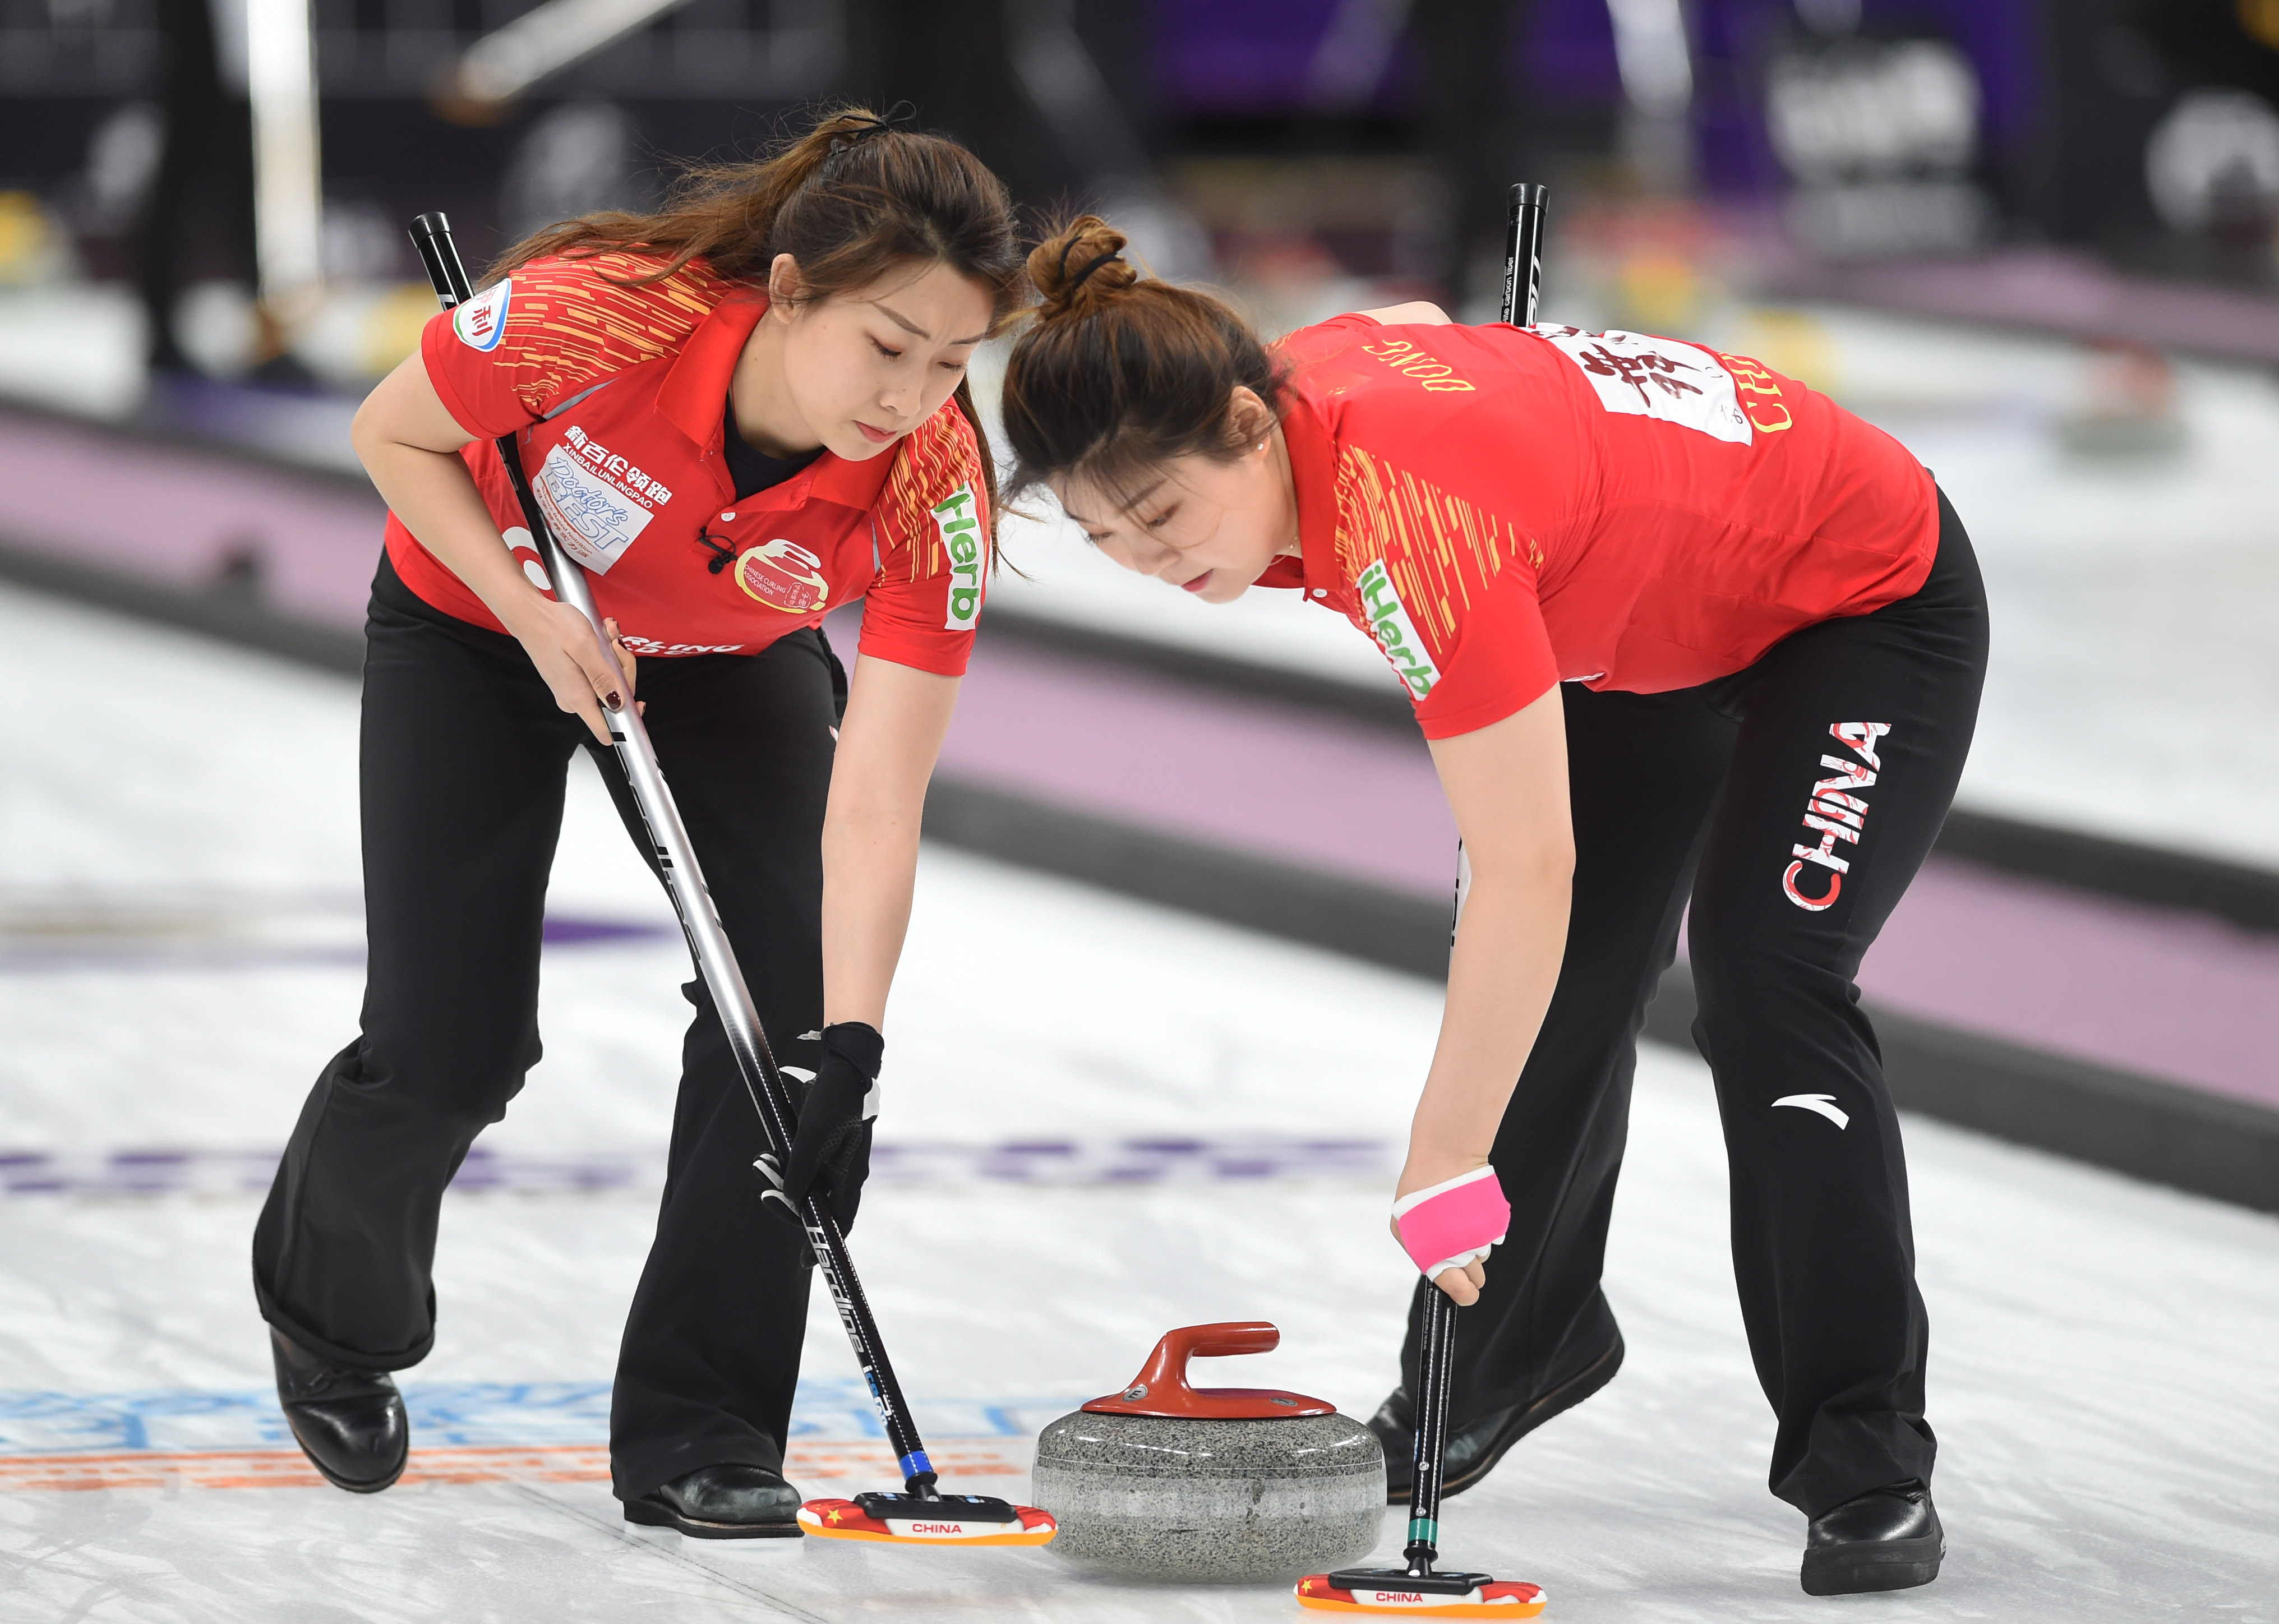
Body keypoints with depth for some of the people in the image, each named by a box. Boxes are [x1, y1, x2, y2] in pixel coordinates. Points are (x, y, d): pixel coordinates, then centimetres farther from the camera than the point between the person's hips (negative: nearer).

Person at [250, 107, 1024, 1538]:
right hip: (474, 627, -2)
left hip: (730, 661, 2)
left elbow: (874, 809, -34)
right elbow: (394, 435, -17)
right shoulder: (602, 314, -38)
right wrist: (532, 609, -28)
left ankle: (696, 1435, -5)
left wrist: (848, 1044, -45)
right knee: (450, 1046, -5)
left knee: (797, 999, -18)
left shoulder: (935, 486, -32)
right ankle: (333, 1324, 28)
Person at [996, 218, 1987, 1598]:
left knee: (1762, 978, -22)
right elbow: (1414, 329, 10)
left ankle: (1867, 1467, -15)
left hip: (1868, 599, -9)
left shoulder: (1405, 518, -42)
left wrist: (1448, 1166, -42)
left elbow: (1527, 872, -43)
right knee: (1563, 989, 12)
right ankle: (1522, 1350, 32)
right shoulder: (1300, 385, -17)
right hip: (1655, 627, 9)